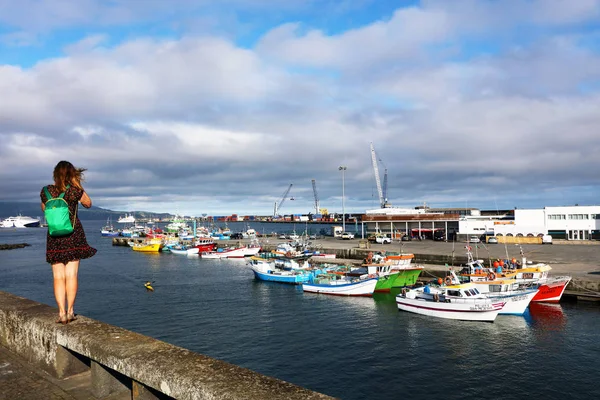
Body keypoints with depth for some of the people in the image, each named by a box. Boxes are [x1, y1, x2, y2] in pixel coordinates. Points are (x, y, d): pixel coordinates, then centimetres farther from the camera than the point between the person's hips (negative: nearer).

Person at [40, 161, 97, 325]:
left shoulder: (46, 191, -1)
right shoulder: (75, 190, -9)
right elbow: (88, 203, 9)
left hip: (54, 238, 2)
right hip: (74, 236, -2)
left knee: (58, 277, 5)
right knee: (71, 275, 3)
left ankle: (62, 313, 1)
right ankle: (70, 311, 4)